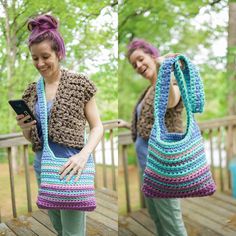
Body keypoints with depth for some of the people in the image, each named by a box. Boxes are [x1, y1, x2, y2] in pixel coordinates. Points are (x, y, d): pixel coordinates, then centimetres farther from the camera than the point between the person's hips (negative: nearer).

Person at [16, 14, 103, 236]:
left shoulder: (79, 83, -7)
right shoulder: (31, 91, 7)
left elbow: (97, 126, -6)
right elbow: (31, 138, 14)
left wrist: (84, 154, -23)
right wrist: (25, 129, -9)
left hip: (71, 168, -5)